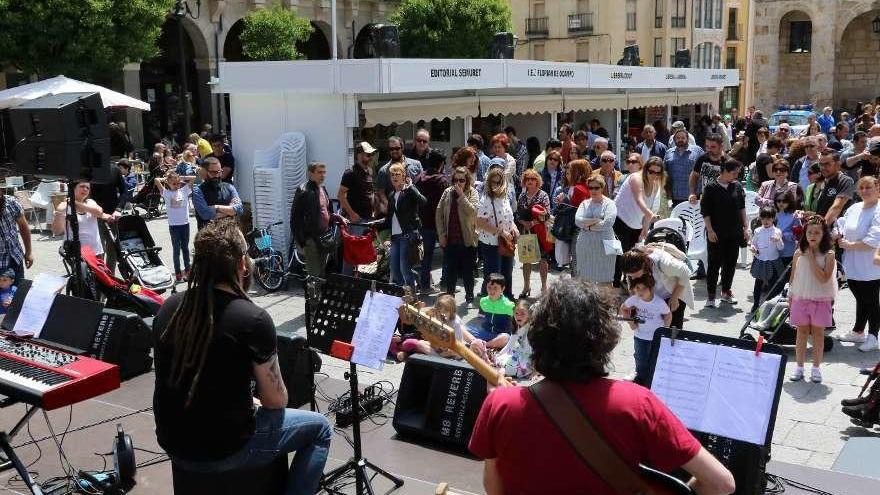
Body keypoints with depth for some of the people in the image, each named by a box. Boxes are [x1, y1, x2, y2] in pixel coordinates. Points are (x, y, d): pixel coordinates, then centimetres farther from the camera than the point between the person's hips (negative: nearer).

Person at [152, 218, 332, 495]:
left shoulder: (169, 307, -3)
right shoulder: (253, 319, -21)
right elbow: (276, 401, -11)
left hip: (172, 443, 7)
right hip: (223, 451, -6)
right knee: (319, 429, 12)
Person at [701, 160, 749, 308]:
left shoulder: (737, 186, 5)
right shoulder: (712, 188, -8)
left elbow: (742, 208, 13)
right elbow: (705, 211, -7)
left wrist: (745, 227, 9)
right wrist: (710, 230, -13)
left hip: (734, 232, 5)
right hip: (716, 233, -4)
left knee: (731, 262, 11)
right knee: (715, 263, -1)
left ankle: (726, 291, 26)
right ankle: (711, 296, 5)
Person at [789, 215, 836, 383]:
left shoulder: (828, 255, -7)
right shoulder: (799, 253, 1)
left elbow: (824, 278, -19)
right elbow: (793, 278, 7)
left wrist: (812, 259, -19)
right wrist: (791, 299, 7)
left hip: (821, 300, -2)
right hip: (801, 299, 2)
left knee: (818, 333, 7)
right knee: (802, 332, 9)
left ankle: (816, 368, 17)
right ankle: (799, 366, 17)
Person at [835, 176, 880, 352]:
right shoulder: (854, 208, 8)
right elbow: (841, 225, 15)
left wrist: (850, 245, -16)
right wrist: (837, 236, -7)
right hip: (853, 265, 7)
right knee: (860, 299, 21)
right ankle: (858, 332, 35)